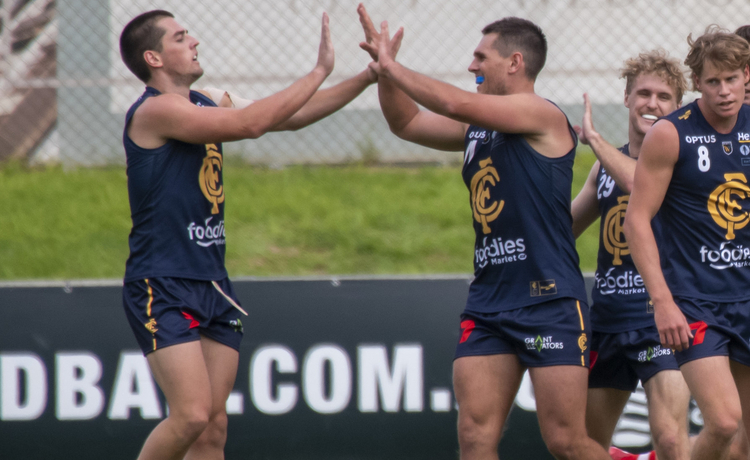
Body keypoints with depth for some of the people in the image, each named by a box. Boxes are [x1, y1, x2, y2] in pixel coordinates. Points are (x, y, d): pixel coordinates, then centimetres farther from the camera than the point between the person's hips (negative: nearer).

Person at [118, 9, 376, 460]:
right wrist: (320, 71, -15)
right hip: (162, 287, -9)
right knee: (192, 414, -19)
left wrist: (369, 77, 10)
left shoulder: (207, 105, 14)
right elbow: (251, 123, -21)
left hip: (212, 284, 9)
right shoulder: (154, 111, -14)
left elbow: (290, 116, 17)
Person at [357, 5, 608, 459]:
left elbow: (456, 103, -18)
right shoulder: (477, 128, 16)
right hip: (488, 303, 7)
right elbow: (407, 123, 26)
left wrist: (391, 66, -7)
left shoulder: (543, 115, -9)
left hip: (550, 302, -7)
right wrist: (385, 71, 11)